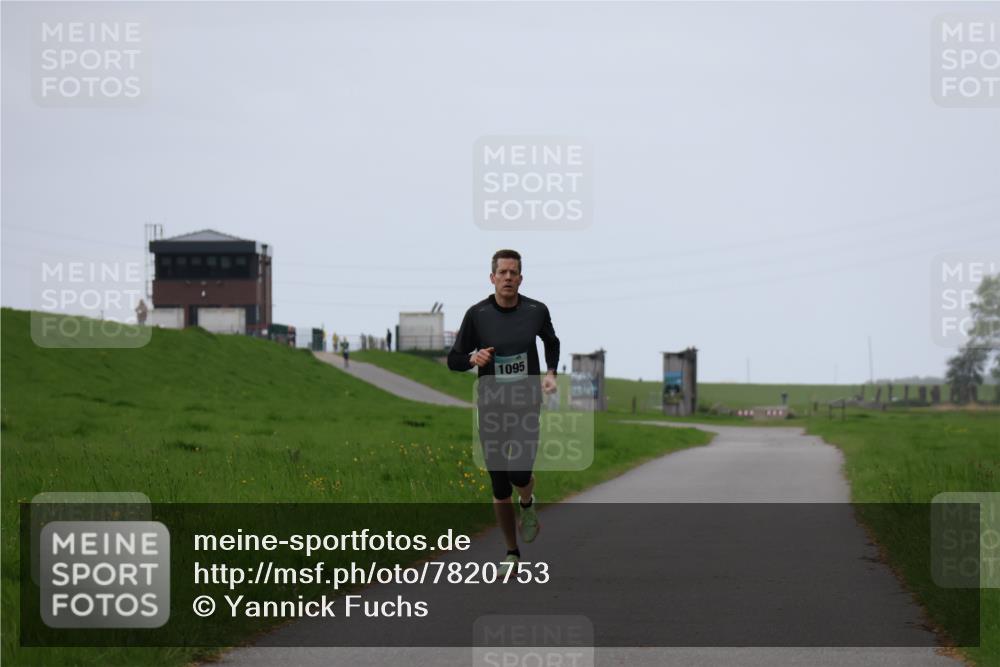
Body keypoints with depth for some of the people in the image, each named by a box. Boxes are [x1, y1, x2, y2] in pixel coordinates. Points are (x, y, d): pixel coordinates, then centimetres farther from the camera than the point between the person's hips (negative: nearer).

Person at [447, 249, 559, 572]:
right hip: (491, 408, 1)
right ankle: (512, 552, 19)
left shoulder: (536, 311, -1)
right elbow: (453, 360, 2)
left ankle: (528, 504, 17)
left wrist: (551, 373, 6)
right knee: (500, 488, 3)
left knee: (519, 473, -20)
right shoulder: (477, 314, -4)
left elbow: (551, 342, 21)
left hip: (526, 406, 0)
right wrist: (473, 358, -18)